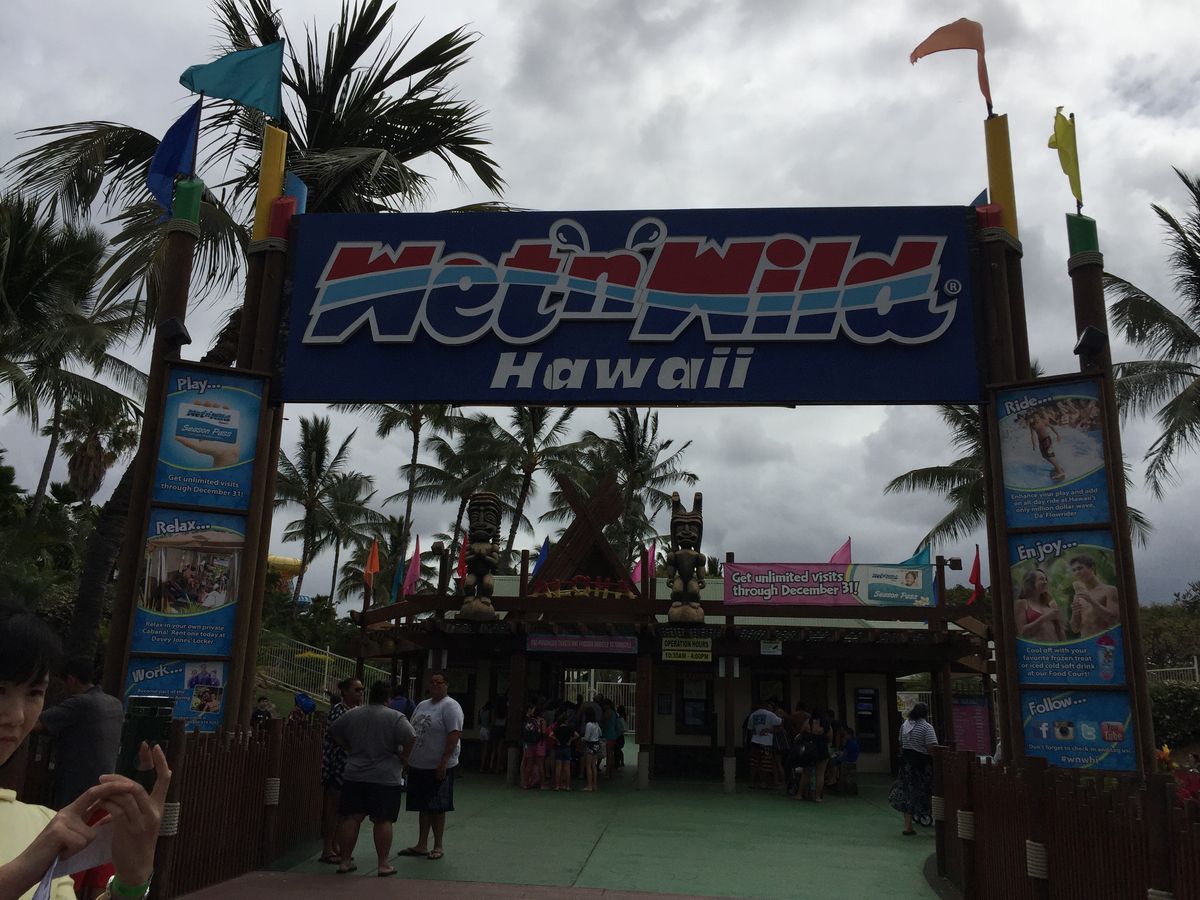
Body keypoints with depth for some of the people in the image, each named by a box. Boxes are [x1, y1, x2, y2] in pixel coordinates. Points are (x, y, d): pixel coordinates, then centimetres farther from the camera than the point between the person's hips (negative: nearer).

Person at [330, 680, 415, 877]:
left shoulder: (352, 714, 6)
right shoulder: (396, 717, -7)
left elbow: (333, 732, 16)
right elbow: (410, 739, -17)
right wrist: (403, 760, -4)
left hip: (354, 776, 4)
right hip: (386, 778, -3)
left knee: (351, 818, 9)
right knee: (382, 821, 2)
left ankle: (344, 861, 14)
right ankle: (383, 864, 6)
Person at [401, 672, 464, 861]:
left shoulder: (450, 706, -11)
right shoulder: (422, 705, 13)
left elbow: (454, 735, -19)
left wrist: (443, 762, -23)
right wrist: (407, 758, 13)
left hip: (438, 767, -7)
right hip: (418, 765, 7)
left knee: (437, 809, 2)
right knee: (423, 807, 14)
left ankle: (438, 846, 12)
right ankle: (421, 845, 22)